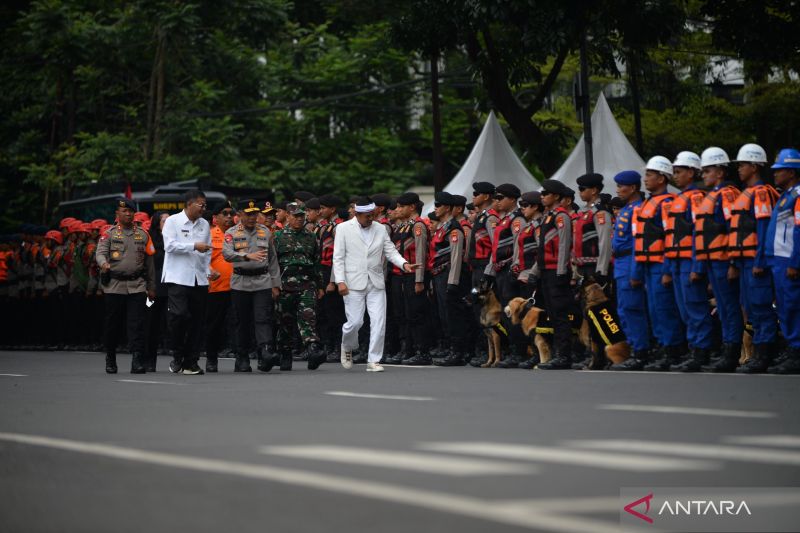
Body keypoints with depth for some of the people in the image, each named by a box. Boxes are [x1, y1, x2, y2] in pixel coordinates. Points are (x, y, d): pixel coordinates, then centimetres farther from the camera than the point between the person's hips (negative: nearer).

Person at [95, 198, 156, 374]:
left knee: (137, 323, -9)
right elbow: (100, 253, -6)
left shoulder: (143, 235, 12)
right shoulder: (109, 234, 7)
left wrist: (151, 287, 11)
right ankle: (110, 359, 22)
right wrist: (104, 263, -30)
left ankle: (137, 361, -11)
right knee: (113, 324, 6)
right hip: (114, 285, -1)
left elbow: (149, 262, 14)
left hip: (137, 285, 1)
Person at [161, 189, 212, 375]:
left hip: (199, 279, 5)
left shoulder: (204, 224, 14)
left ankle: (191, 361, 11)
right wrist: (194, 246, -13)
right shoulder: (172, 221, 0)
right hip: (178, 278, -5)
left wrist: (207, 271, 10)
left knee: (196, 320, 4)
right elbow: (170, 245, -11)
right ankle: (177, 356, 2)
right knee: (178, 315, -17)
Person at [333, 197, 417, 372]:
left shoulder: (380, 229, 9)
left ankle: (373, 361, 5)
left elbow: (391, 251, 8)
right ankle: (347, 347, 27)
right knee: (355, 322, -4)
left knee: (379, 322, -3)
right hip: (354, 284, -3)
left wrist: (404, 264, -12)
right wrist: (340, 281, -11)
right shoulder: (344, 228, 0)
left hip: (376, 283, 3)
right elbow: (338, 258, -2)